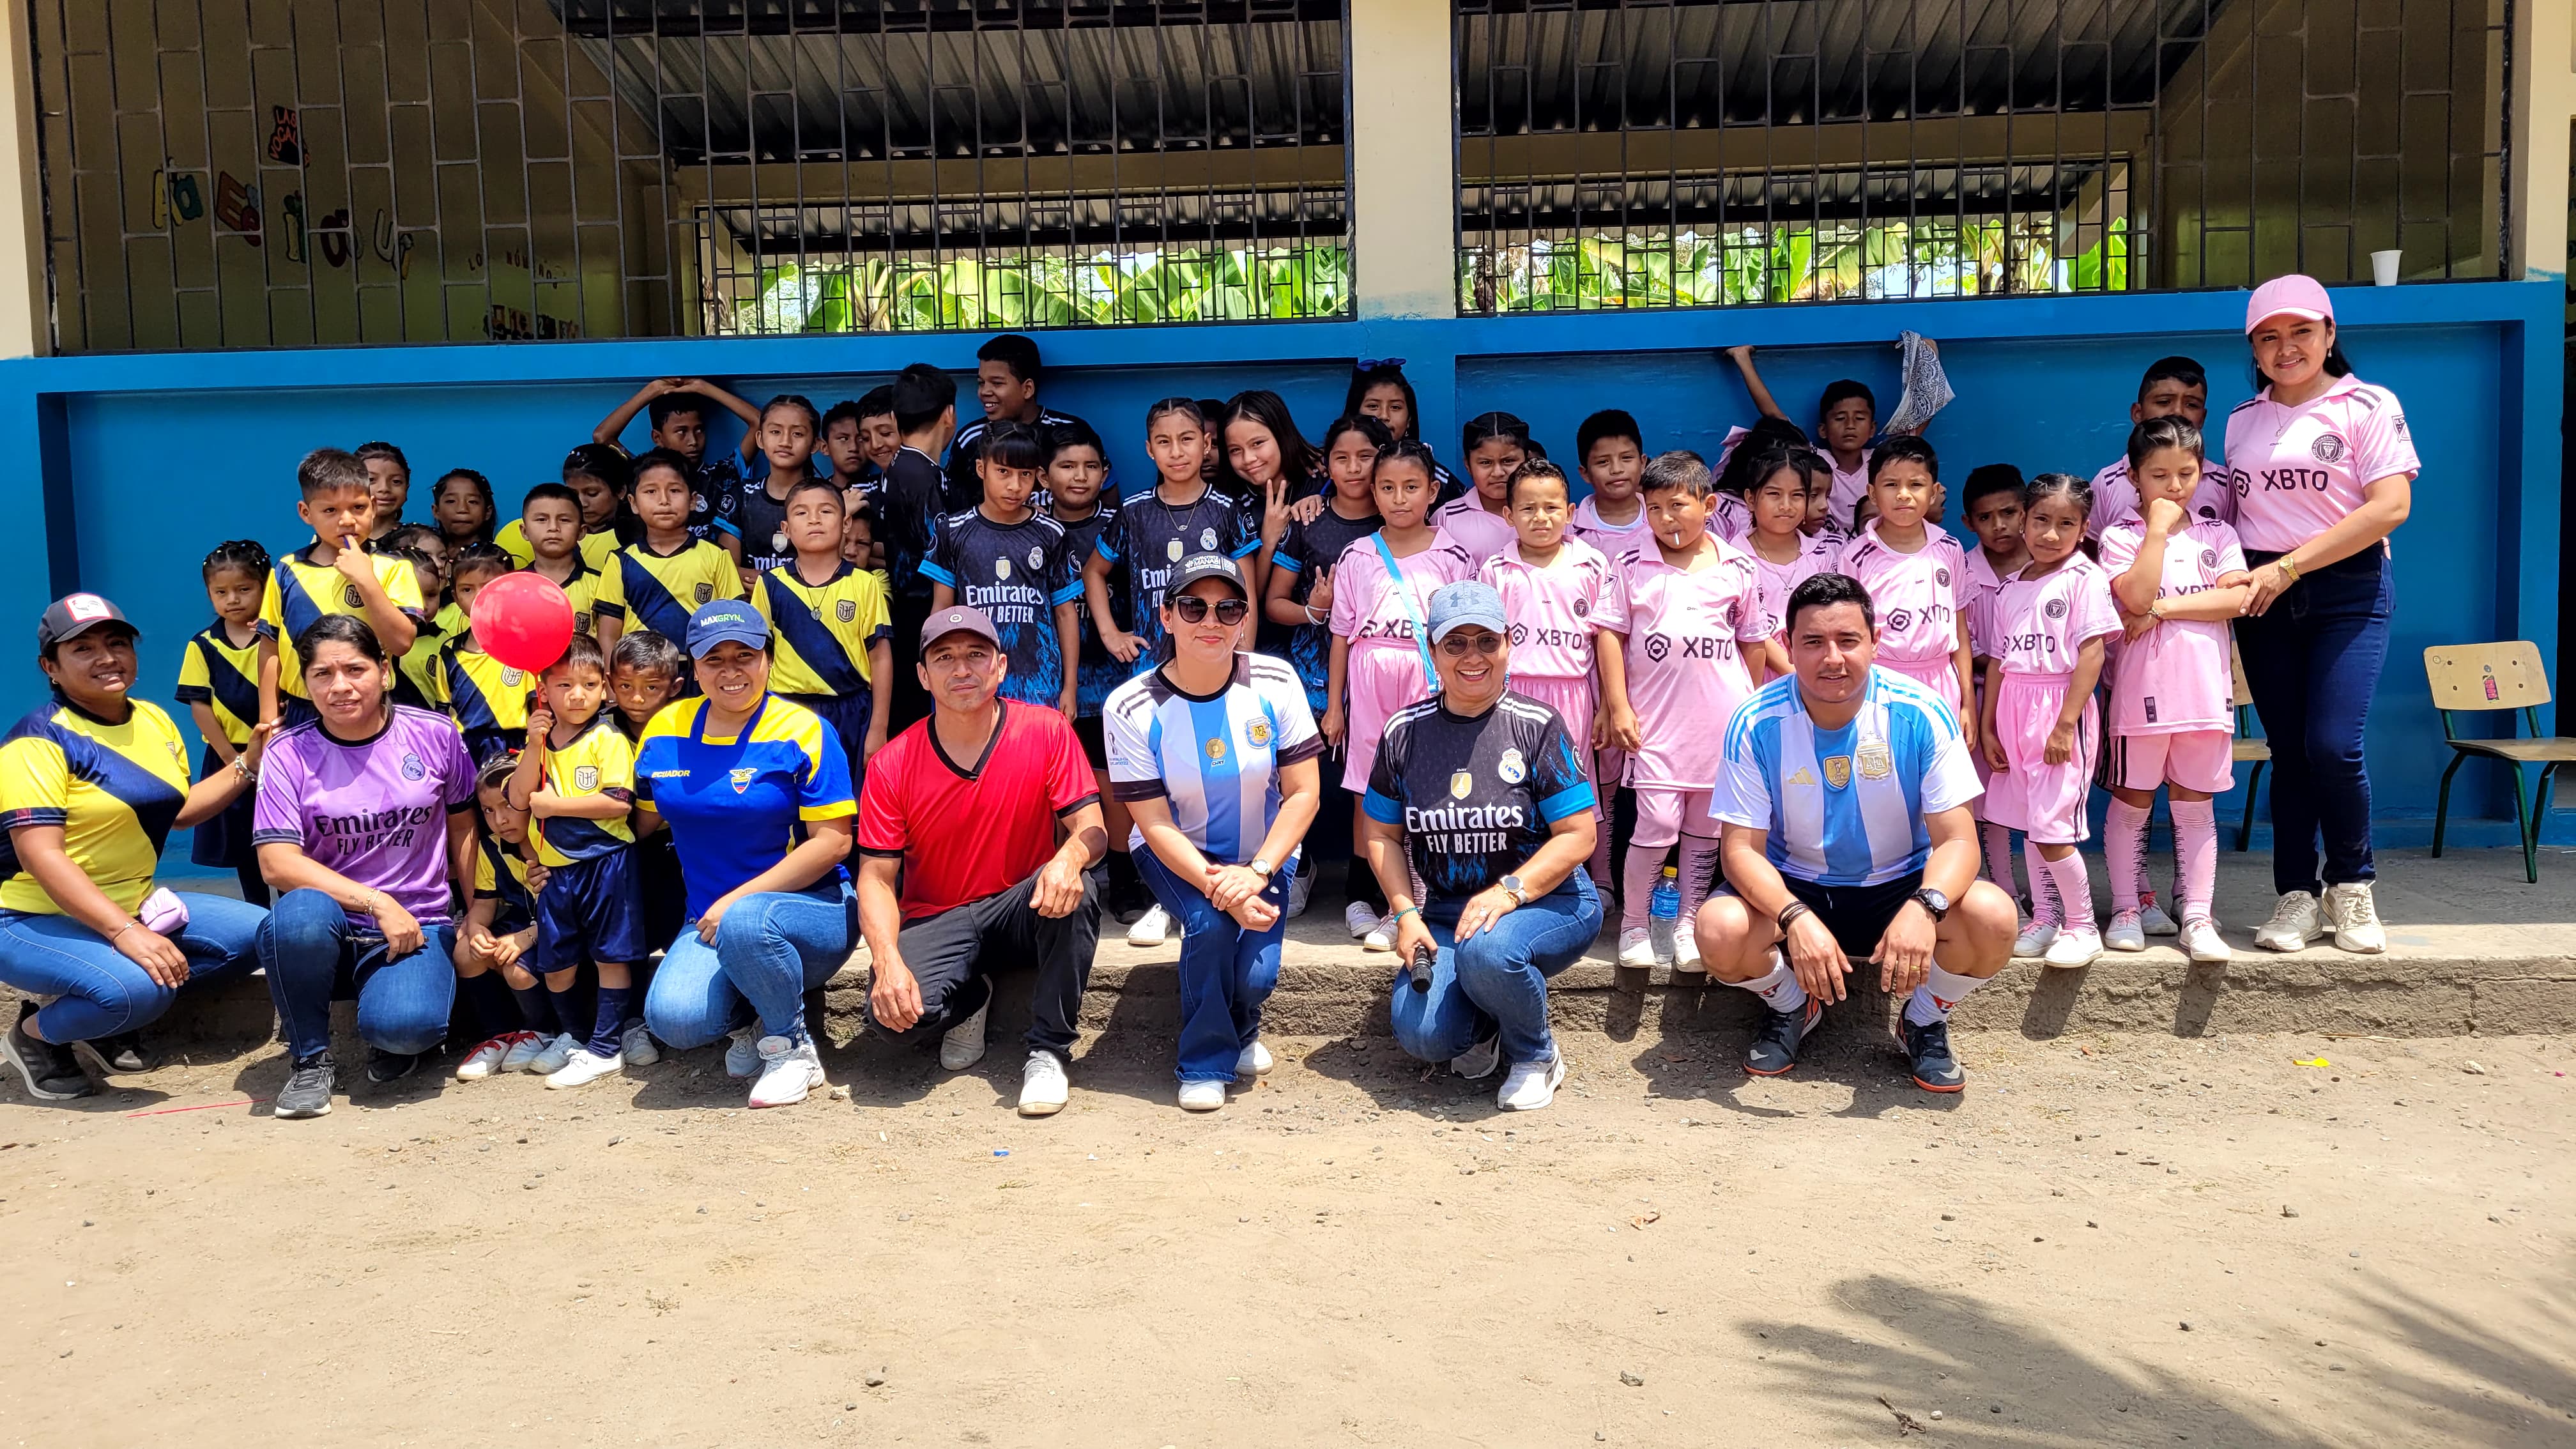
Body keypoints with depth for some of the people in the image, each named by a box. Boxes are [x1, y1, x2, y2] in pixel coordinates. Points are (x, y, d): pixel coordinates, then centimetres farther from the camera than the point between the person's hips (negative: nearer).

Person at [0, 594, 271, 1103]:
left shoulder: (154, 720, 7)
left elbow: (177, 810, 19)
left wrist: (248, 764, 5)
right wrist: (125, 934, -34)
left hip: (134, 908, 8)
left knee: (256, 933, -7)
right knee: (136, 988, -34)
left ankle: (115, 1024, 4)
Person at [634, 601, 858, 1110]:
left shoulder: (803, 731, -6)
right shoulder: (665, 731, 8)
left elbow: (833, 842, -12)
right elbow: (642, 824, 17)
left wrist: (737, 901, -16)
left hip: (812, 910, -3)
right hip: (711, 920, 3)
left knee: (746, 922, -38)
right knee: (673, 1018, -27)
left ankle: (793, 1048, -10)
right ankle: (750, 1020, 9)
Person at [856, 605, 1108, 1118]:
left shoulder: (1047, 732, -7)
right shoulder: (893, 766, -6)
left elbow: (1092, 829, -11)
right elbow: (877, 877, -6)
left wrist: (1070, 857, -37)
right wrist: (887, 959, -24)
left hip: (1024, 910, 0)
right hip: (935, 920, 0)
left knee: (1076, 889, -34)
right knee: (894, 1011, -29)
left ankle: (1048, 1050, -16)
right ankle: (970, 998, 10)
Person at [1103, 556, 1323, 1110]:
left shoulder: (1275, 682, -14)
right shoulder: (1131, 708, -18)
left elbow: (1304, 792, -13)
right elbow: (1154, 823, -17)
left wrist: (1257, 873, -26)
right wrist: (1220, 888, -30)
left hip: (1265, 856, 1)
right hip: (1177, 857, -1)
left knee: (1255, 975, -17)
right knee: (1210, 922, -30)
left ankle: (1242, 1030, 22)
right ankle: (1206, 1064, -6)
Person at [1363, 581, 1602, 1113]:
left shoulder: (1537, 726, -6)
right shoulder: (1405, 732, 4)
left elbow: (1577, 836, -8)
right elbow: (1382, 834, 11)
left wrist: (1509, 891, -22)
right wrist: (1405, 913, -4)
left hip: (1549, 902, -3)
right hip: (1446, 911, 3)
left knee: (1486, 952, -37)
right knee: (1419, 1034, -22)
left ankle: (1535, 1055, -4)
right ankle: (1482, 1028, 17)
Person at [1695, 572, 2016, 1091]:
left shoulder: (1923, 715, -16)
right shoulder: (1756, 723, -16)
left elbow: (1957, 840, -16)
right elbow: (1742, 848, -16)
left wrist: (1923, 908, -39)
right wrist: (1796, 919, -36)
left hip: (1898, 887, 0)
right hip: (1792, 888, 0)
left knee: (1993, 918, -29)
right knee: (1719, 930, -31)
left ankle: (1925, 1021, 5)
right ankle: (1791, 1006, 7)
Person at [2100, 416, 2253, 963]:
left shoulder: (2217, 534, 9)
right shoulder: (2122, 537, 1)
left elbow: (2238, 598, -6)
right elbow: (2137, 595, -17)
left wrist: (2163, 609, -12)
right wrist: (2159, 527, -13)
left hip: (2204, 688, 2)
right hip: (2143, 688, -2)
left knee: (2195, 804, 6)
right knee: (2132, 801, 5)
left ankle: (2197, 917, 9)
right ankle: (2126, 909, 14)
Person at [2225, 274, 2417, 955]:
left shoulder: (2368, 407, -1)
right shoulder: (2241, 421, 13)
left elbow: (2391, 506, -10)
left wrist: (2290, 566, -15)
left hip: (2347, 589, -3)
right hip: (2264, 596, 4)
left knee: (2333, 745, -12)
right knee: (2288, 750, 4)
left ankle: (2351, 885, 10)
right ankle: (2296, 896, 11)